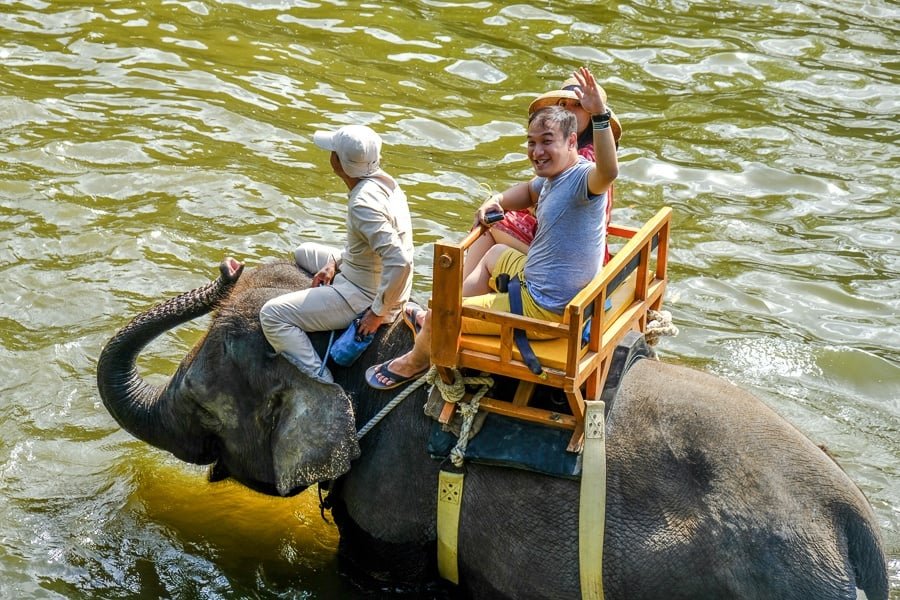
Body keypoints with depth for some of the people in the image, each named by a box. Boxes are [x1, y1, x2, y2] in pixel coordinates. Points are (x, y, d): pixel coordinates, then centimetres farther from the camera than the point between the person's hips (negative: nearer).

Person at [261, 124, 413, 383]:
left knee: (272, 315, -12)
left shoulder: (363, 204, -31)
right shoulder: (382, 181, -2)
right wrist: (336, 261, 4)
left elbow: (400, 262, -37)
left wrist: (379, 312, -25)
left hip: (365, 297, -10)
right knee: (303, 252, 29)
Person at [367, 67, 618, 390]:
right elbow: (529, 191, 29)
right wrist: (497, 200, 8)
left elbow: (609, 172, -52)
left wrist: (600, 115, -62)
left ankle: (415, 360, 33)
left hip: (542, 308, -10)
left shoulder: (582, 178, -26)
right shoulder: (553, 176, 5)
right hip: (533, 279, 10)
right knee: (495, 253, 36)